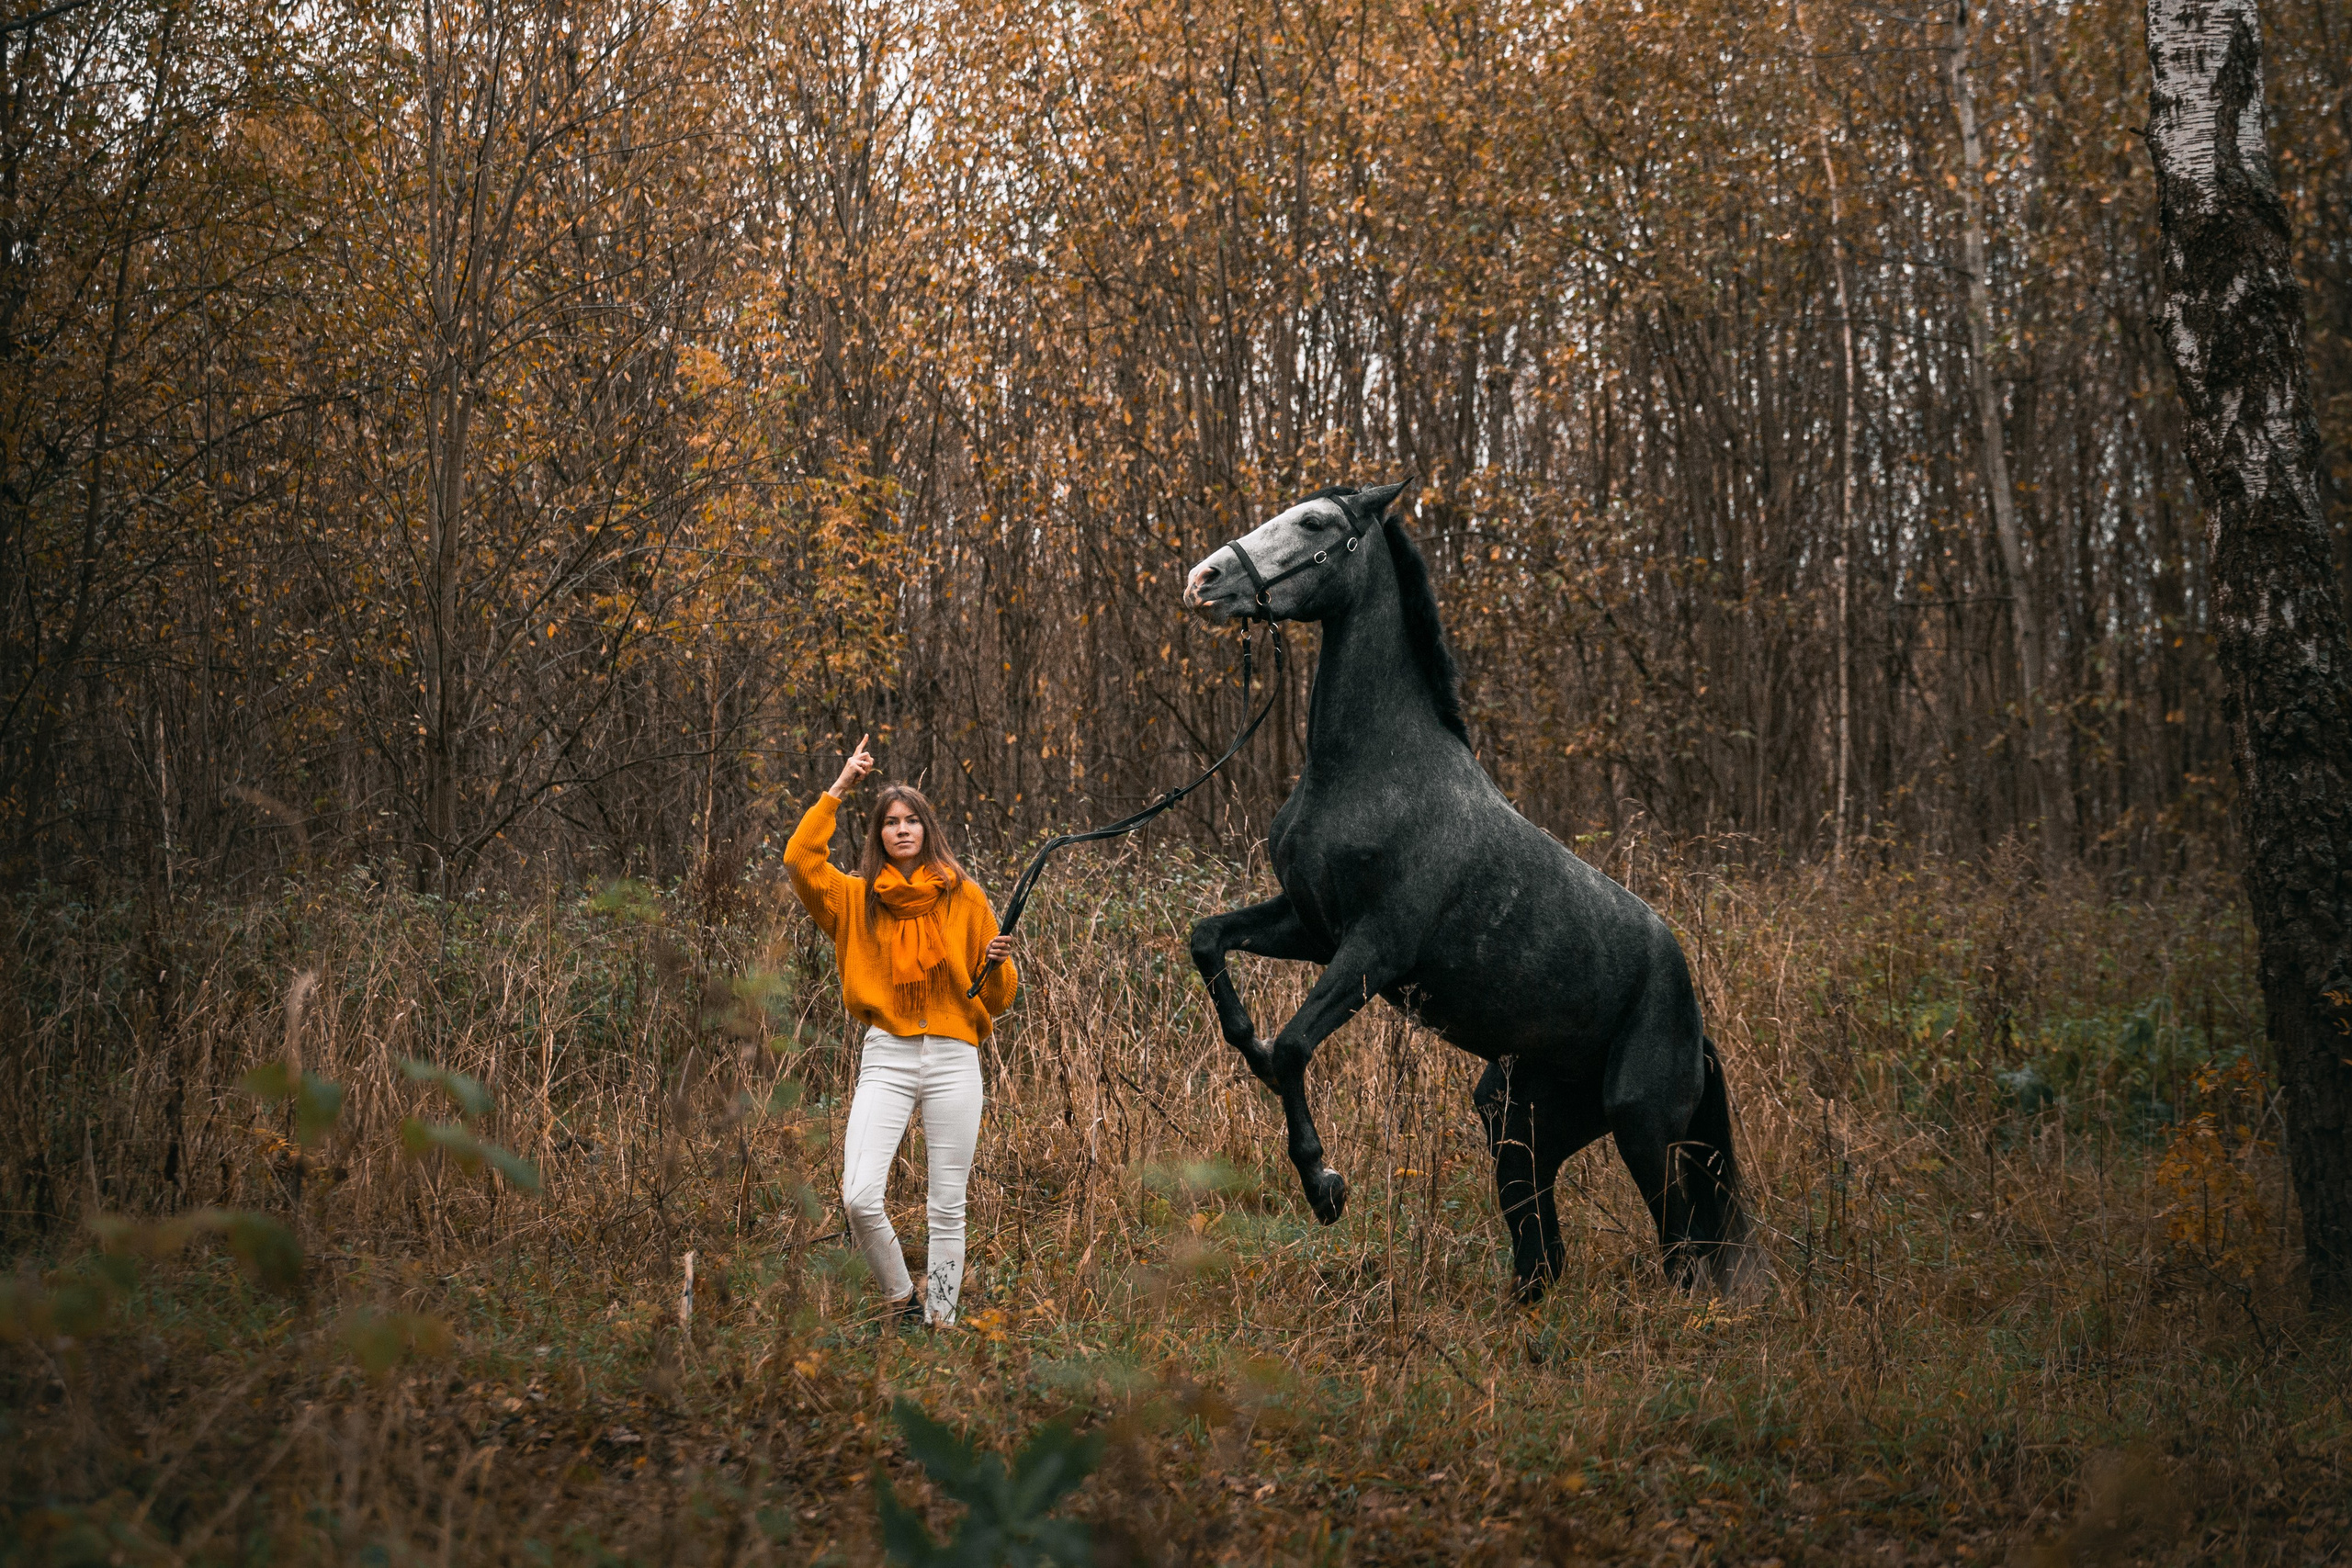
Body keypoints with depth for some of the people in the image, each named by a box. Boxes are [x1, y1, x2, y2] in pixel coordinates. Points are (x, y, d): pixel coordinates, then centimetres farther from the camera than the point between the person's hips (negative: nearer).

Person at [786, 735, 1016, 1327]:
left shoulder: (965, 898, 7)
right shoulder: (857, 899, 8)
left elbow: (998, 998, 11)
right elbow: (800, 860, -9)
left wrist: (997, 963, -12)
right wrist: (838, 789, -6)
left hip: (953, 1057, 0)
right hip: (886, 1056, 0)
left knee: (948, 1208, 2)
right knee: (859, 1197, -14)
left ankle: (940, 1319, 13)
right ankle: (903, 1300, 9)